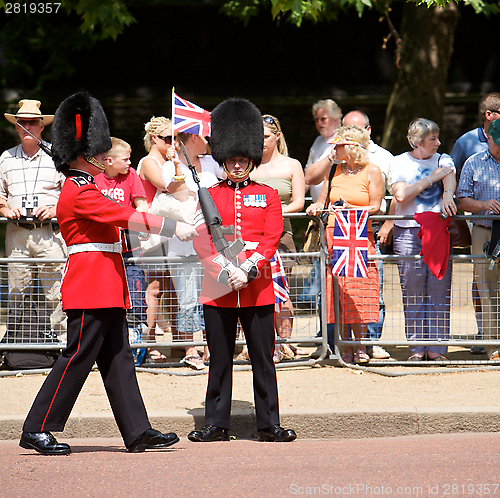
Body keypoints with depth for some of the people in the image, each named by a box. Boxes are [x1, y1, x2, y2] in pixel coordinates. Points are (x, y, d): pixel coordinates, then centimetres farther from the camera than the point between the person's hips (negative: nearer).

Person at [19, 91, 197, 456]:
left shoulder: (81, 189, 17)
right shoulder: (80, 194, -15)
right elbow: (128, 217, -20)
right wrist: (175, 228, -17)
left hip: (105, 289, 11)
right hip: (92, 289, -11)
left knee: (118, 360, 8)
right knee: (78, 358, -7)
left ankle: (138, 432, 8)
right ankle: (38, 430, -3)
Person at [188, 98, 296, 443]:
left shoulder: (268, 195, 8)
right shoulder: (209, 195, 8)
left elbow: (271, 239, -2)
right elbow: (202, 240, 0)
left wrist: (248, 270, -15)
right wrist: (226, 272, -14)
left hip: (257, 288, 0)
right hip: (218, 290, 0)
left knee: (263, 358, 2)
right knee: (220, 360, 5)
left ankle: (269, 424, 7)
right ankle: (217, 425, 11)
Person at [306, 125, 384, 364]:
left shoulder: (371, 171, 1)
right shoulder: (334, 171, 13)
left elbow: (375, 207, -2)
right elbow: (323, 201, 19)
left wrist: (350, 209, -17)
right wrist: (316, 208, -4)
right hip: (333, 235, 4)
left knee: (358, 292, -8)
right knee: (336, 291, -2)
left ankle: (360, 347, -1)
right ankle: (346, 347, 4)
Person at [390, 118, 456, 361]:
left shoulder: (443, 160, 14)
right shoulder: (400, 162, 6)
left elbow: (450, 178, -7)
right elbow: (401, 195, -7)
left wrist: (447, 194, -30)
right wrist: (431, 179, -7)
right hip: (408, 232, -2)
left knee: (439, 291, -3)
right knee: (413, 293, -2)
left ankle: (437, 348, 0)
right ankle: (416, 348, 3)